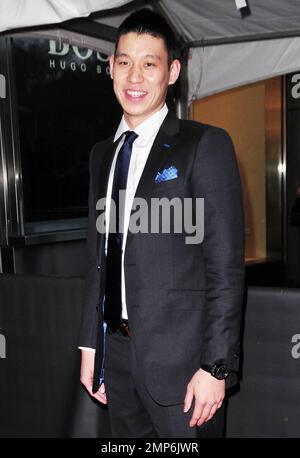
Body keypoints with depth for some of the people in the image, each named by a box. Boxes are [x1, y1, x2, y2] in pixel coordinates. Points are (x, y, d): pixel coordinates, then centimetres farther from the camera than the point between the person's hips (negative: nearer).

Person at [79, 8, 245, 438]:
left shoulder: (206, 145, -8)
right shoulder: (102, 154, 11)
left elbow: (225, 265, -11)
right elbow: (99, 258, 14)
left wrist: (216, 367, -14)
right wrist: (90, 344, 12)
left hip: (180, 356, -5)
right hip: (117, 350, 5)